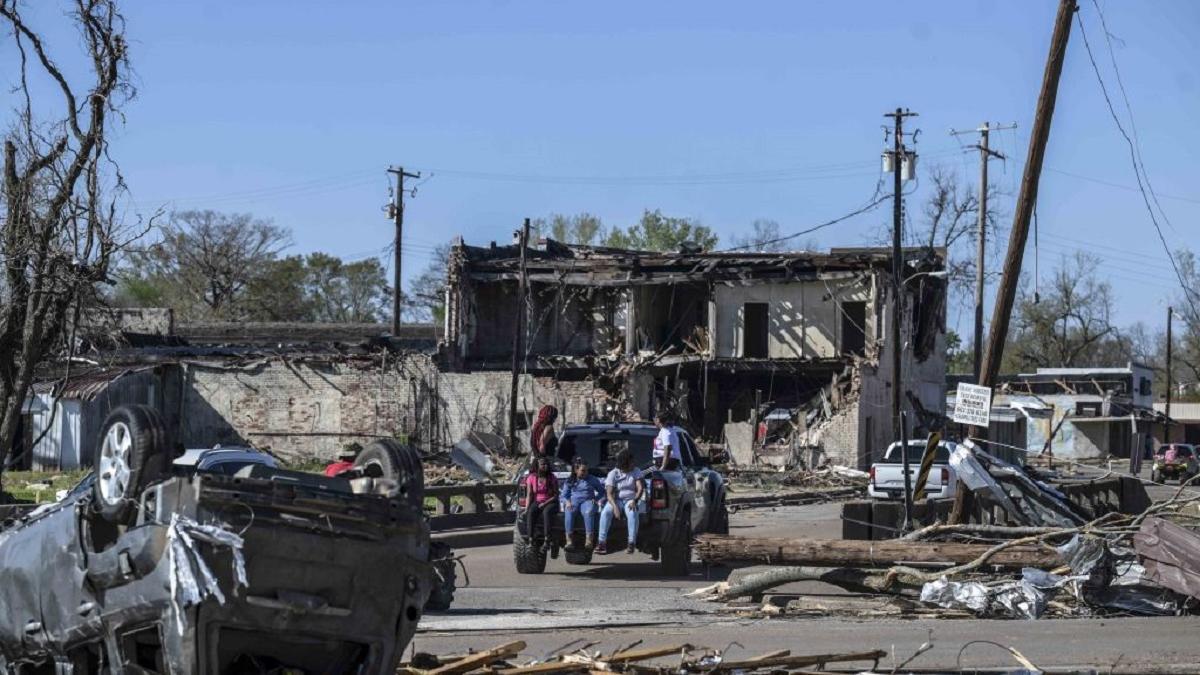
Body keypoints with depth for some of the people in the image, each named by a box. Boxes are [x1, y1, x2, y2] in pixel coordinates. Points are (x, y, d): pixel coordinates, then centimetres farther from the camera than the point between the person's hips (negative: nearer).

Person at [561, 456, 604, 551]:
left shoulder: (592, 479, 16)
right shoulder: (569, 481, 16)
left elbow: (602, 491, 20)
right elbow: (564, 496, 13)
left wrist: (596, 499, 2)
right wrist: (567, 502, -9)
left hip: (587, 501, 0)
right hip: (573, 501, 0)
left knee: (589, 512, -38)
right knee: (569, 511, -36)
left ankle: (590, 539, -44)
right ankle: (569, 540, -43)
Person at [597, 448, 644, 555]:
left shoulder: (636, 472, 6)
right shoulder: (613, 474, 0)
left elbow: (640, 488, -4)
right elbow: (609, 494, -8)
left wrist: (635, 500, -24)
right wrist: (615, 507, -26)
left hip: (630, 500, 0)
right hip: (616, 500, 0)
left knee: (632, 513, -35)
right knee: (605, 512, -31)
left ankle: (631, 543, -36)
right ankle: (602, 542, -32)